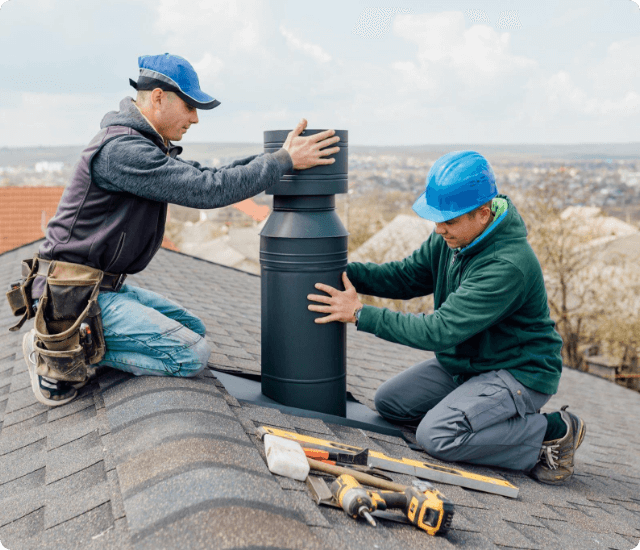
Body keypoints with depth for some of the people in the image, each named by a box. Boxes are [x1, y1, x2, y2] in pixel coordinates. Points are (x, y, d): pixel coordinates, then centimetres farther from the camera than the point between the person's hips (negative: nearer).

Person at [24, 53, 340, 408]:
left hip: (106, 286, 10)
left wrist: (274, 155, 3)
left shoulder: (144, 145, 12)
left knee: (192, 328, 17)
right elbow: (208, 191, -25)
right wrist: (284, 161, -19)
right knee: (192, 355, -16)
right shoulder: (121, 149, -21)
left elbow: (203, 176, 11)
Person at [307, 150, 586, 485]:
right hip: (465, 363, 9)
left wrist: (360, 314, -28)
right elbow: (406, 276, 5)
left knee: (436, 436, -25)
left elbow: (440, 330, -33)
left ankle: (552, 432, -6)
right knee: (389, 402, 6)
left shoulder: (508, 266, -32)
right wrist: (342, 271, -11)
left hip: (518, 372, -9)